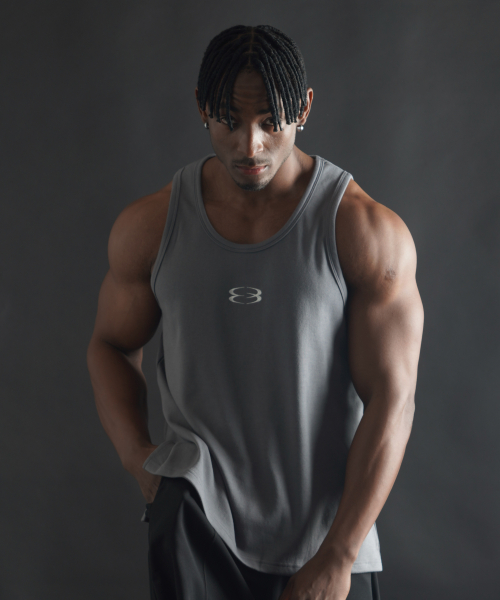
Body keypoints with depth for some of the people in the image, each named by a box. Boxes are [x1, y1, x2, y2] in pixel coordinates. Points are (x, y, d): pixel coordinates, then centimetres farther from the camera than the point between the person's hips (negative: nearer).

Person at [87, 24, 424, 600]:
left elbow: (392, 399, -11)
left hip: (326, 532, 0)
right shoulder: (150, 226, -1)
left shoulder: (368, 232, -10)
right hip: (200, 512, 1)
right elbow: (112, 343, 14)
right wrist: (138, 459, -4)